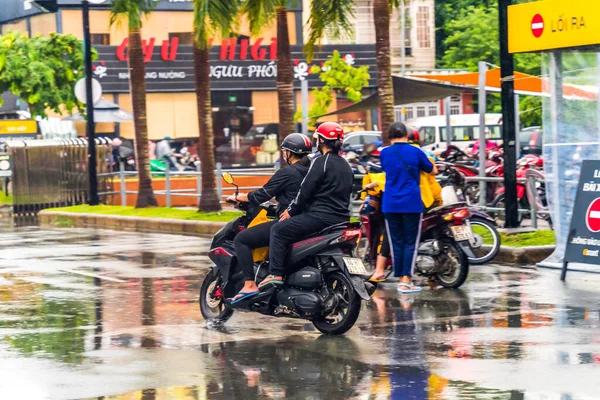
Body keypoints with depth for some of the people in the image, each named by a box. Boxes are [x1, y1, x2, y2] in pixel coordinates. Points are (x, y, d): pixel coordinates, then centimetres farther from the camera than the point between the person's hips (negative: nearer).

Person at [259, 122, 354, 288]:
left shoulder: (321, 162, -10)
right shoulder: (346, 166, 16)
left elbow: (305, 190, -12)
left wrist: (291, 211, 0)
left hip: (321, 217, -9)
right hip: (341, 218, 9)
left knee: (279, 230, -3)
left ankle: (276, 274, -14)